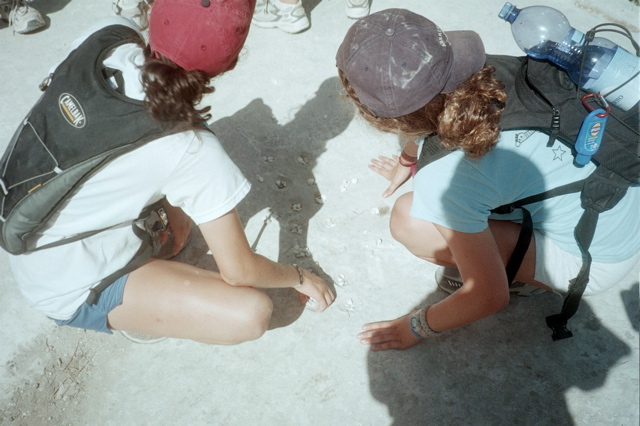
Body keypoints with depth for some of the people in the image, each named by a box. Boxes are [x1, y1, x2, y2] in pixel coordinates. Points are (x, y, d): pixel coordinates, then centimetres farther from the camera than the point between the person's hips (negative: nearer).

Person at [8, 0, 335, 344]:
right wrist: (299, 277, 1)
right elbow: (239, 271, -19)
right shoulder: (192, 152, -29)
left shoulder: (108, 37, -14)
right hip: (69, 292, -7)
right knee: (252, 313, -13)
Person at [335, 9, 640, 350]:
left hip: (600, 259, -7)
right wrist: (407, 160, 29)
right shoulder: (463, 80, -15)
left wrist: (416, 327, -6)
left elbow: (489, 297, -22)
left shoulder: (442, 181, -34)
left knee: (410, 218, -19)